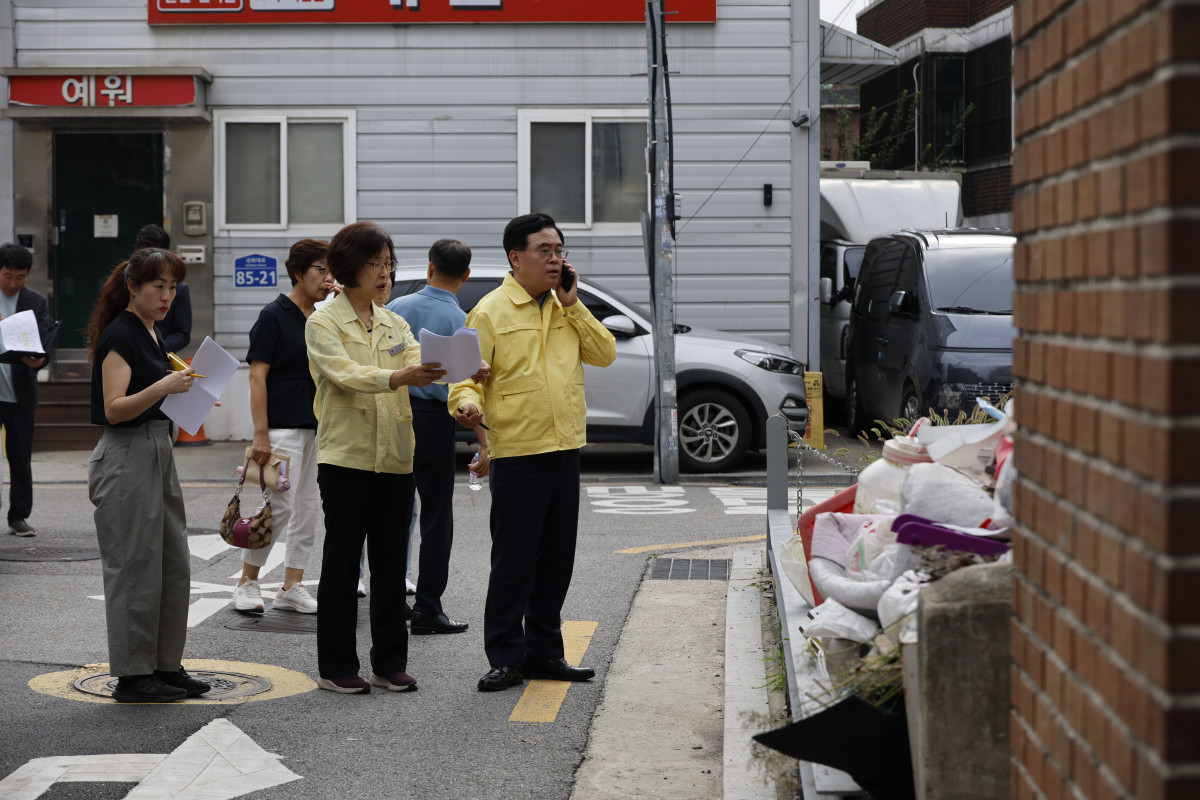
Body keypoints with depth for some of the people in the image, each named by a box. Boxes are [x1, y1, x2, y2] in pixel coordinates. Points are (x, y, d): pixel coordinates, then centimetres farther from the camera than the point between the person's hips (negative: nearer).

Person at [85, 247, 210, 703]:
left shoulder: (149, 333, 15)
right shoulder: (120, 335, -13)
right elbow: (114, 408, -20)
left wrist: (185, 393, 9)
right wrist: (162, 387, -31)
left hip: (157, 452, 10)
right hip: (127, 456, -10)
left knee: (173, 566, 11)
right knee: (135, 568, -4)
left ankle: (165, 666, 19)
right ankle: (132, 677, 3)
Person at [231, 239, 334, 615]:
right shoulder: (274, 315, -7)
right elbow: (257, 376, -12)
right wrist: (260, 433, -17)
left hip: (317, 426, 8)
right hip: (284, 426, -8)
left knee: (308, 508, 7)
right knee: (280, 507, -8)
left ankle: (292, 587, 12)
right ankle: (248, 581, 6)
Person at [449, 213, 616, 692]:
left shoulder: (566, 307, 13)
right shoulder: (491, 312, -5)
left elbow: (605, 355, 5)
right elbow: (468, 374, -6)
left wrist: (572, 305, -2)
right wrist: (467, 401, -28)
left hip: (565, 450, 6)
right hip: (517, 452, -6)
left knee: (557, 558, 11)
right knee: (514, 561, -3)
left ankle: (544, 652, 21)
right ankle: (506, 658, 5)